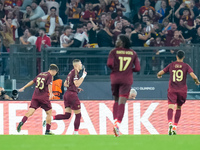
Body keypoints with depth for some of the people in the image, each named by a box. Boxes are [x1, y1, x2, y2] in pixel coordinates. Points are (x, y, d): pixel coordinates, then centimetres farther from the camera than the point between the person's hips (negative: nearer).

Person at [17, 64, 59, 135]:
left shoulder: (40, 74, 18)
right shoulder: (50, 76, -2)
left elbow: (32, 81, 25)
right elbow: (49, 85, -19)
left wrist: (24, 88, 33)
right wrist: (51, 94, -33)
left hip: (35, 95, 5)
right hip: (44, 96, -5)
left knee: (30, 111, -4)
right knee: (49, 112, 10)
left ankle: (22, 122, -29)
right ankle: (47, 131, 10)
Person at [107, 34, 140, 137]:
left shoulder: (114, 52, 1)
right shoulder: (133, 53, 7)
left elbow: (109, 64, -12)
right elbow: (137, 68, 4)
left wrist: (114, 69, 8)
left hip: (115, 78, 0)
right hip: (127, 80, 0)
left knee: (116, 101, 17)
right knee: (122, 102, -7)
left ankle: (115, 120, 5)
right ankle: (118, 122, -21)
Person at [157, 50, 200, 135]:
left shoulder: (171, 65, 5)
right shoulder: (186, 66, 1)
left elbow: (160, 73, 4)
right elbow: (193, 75, -12)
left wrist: (159, 75, 28)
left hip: (172, 90, -1)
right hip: (182, 90, 1)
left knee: (170, 107, -11)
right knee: (179, 108, 16)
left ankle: (170, 123, -38)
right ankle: (175, 127, 11)